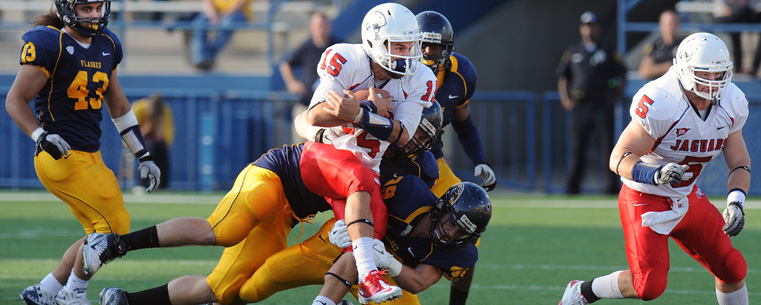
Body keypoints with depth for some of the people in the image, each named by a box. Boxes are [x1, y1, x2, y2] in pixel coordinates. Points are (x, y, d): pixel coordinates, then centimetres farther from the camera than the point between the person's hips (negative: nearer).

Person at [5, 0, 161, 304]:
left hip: (90, 157, 8)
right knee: (114, 224, -10)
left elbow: (118, 105, 21)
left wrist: (144, 156, 19)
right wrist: (42, 136, -27)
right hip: (62, 157, -8)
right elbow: (15, 100, -12)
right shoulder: (50, 44, -14)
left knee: (104, 233, 10)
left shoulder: (107, 45, 10)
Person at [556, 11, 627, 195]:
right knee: (578, 147, 0)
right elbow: (562, 76, 18)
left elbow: (622, 77, 10)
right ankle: (572, 186, 3)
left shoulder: (608, 51, 8)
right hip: (579, 107, 2)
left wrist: (615, 97, -3)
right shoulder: (573, 52, 14)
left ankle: (610, 186, -3)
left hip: (602, 106, -2)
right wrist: (565, 98, 4)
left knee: (607, 146, -5)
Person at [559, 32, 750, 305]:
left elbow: (740, 164, 4)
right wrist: (655, 175, -46)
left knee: (733, 271, 4)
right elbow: (619, 160, -27)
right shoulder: (659, 104, -28)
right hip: (646, 200, -7)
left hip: (688, 198, 7)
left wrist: (736, 203, -15)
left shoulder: (732, 105, -7)